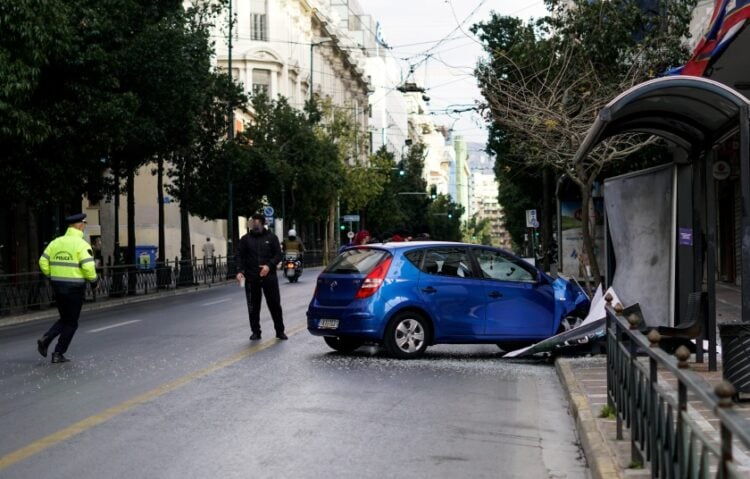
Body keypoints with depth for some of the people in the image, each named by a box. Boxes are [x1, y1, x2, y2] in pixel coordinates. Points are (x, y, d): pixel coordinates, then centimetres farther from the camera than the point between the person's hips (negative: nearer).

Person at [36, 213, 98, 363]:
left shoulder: (56, 242, 7)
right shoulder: (81, 244, -12)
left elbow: (43, 262, 5)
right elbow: (88, 266, -21)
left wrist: (52, 276, 17)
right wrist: (92, 278, -3)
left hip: (58, 286, 6)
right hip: (75, 287, -6)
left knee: (64, 319, 20)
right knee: (71, 322, 7)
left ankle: (45, 340, -1)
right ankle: (58, 354, 5)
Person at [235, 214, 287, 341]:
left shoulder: (271, 238, 5)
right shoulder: (245, 239, 7)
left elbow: (278, 254, 2)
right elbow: (240, 256, 5)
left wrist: (269, 266, -14)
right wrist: (240, 271, -10)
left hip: (269, 277, -1)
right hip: (251, 278, 1)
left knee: (275, 305, 3)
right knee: (253, 307, 3)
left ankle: (280, 331, 13)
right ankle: (255, 332, 13)